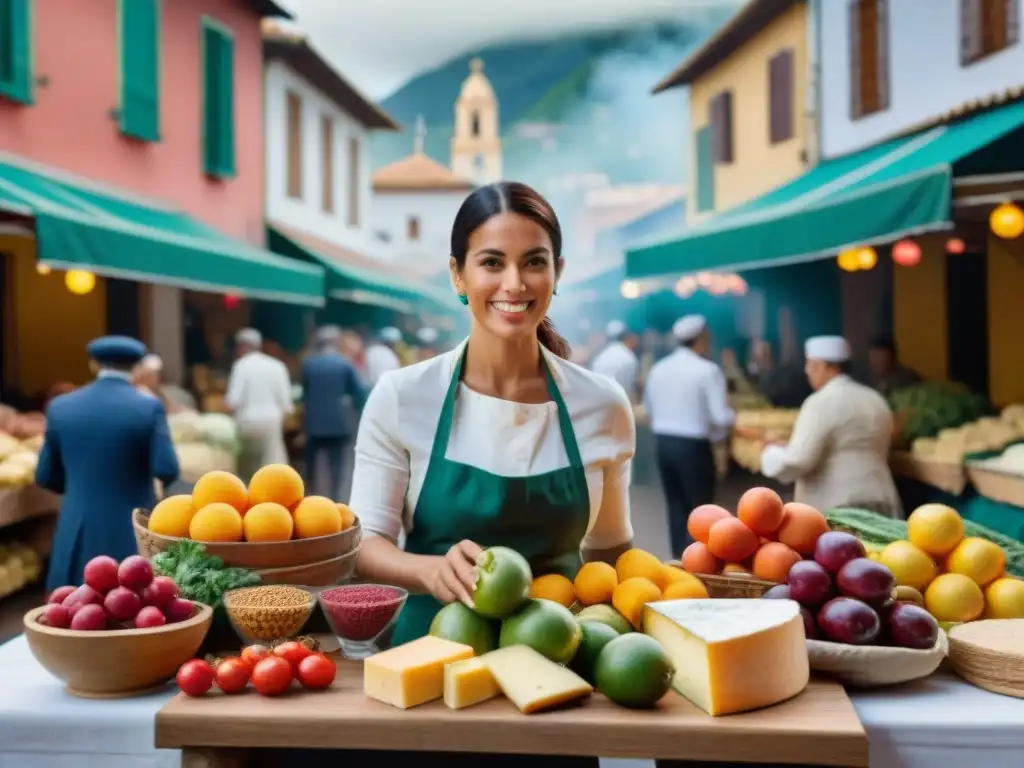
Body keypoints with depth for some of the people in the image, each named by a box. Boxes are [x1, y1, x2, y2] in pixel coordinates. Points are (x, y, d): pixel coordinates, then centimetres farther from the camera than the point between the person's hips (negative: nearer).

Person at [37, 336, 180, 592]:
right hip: (134, 534, -3)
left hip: (78, 537, 3)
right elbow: (167, 471, -15)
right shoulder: (148, 407, -10)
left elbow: (45, 477, 7)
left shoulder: (61, 407, 1)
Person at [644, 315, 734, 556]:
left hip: (662, 442, 6)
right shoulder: (708, 371, -13)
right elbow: (722, 418, -17)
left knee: (676, 507, 16)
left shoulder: (658, 368, 5)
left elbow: (649, 409, 15)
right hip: (693, 446, -6)